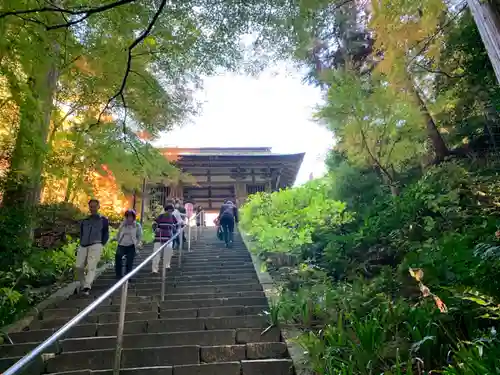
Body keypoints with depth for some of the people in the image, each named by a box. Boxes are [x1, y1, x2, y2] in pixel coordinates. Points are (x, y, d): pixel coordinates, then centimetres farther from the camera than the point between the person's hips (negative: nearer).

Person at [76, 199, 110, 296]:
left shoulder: (103, 220, 8)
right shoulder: (84, 221, 18)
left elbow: (106, 235, 10)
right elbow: (81, 234, 24)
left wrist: (100, 245, 2)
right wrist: (81, 244, 12)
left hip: (95, 246, -4)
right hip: (83, 246, 4)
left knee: (91, 267, -14)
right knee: (78, 267, -1)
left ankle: (87, 286, -23)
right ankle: (83, 285, 18)